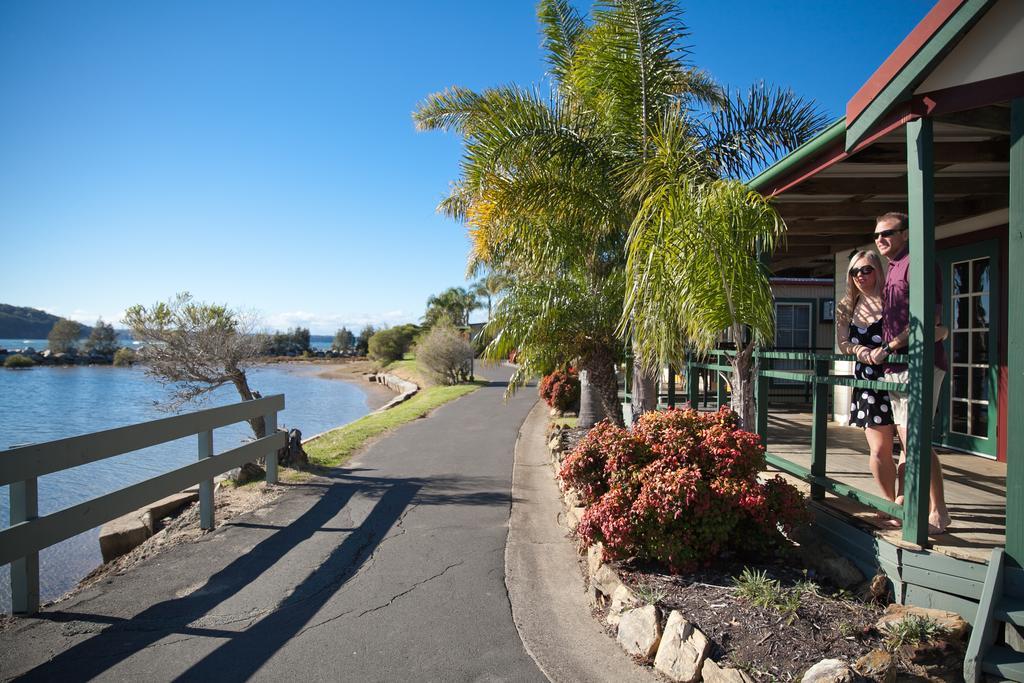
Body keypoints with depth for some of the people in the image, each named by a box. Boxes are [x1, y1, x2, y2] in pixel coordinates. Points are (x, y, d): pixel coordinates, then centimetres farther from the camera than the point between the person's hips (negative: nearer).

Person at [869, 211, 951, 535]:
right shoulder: (893, 269, 21)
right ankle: (901, 503, 24)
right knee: (905, 438, 14)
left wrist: (888, 348, -17)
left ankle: (938, 514, -3)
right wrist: (887, 352, 19)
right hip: (897, 365, 10)